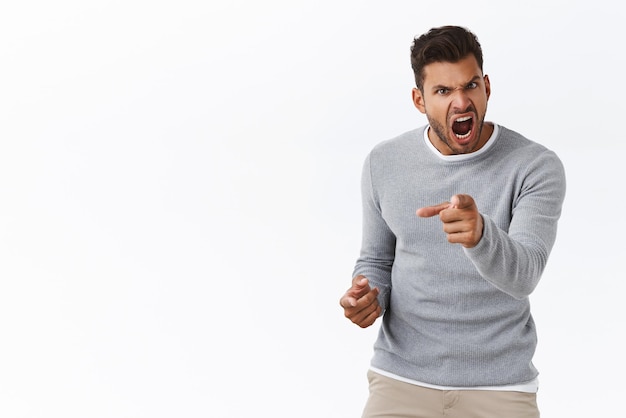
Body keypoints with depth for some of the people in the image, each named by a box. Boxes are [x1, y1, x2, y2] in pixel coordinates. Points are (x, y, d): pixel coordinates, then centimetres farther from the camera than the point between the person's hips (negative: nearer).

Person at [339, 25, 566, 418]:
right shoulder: (383, 164, -2)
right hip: (402, 376, 2)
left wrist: (479, 234, -44)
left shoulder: (537, 166, -11)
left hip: (499, 384, -1)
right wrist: (367, 297, -12)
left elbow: (523, 274, -23)